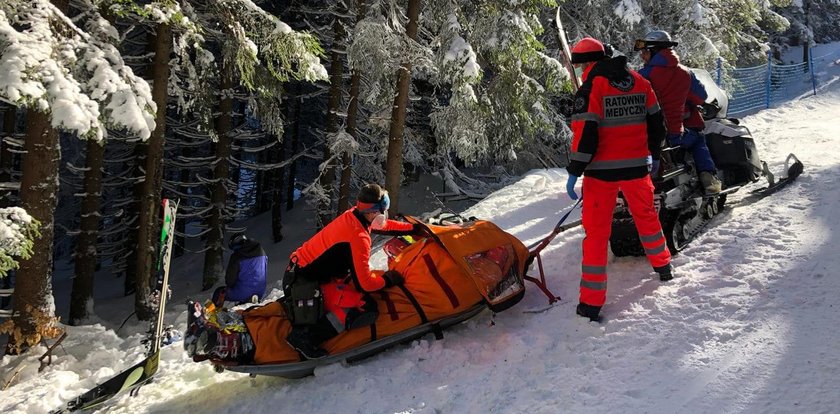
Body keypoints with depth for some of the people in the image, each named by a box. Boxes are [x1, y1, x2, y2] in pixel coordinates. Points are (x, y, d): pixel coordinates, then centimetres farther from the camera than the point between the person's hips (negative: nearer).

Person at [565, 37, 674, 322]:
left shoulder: (591, 86, -12)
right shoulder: (639, 81, 7)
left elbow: (585, 132, -18)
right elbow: (655, 121, 13)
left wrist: (574, 172, -13)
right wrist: (653, 154, 27)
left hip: (603, 170, -5)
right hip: (637, 167, 5)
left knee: (597, 231, -1)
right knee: (646, 215, 27)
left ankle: (591, 303, 0)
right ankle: (662, 266, 46)